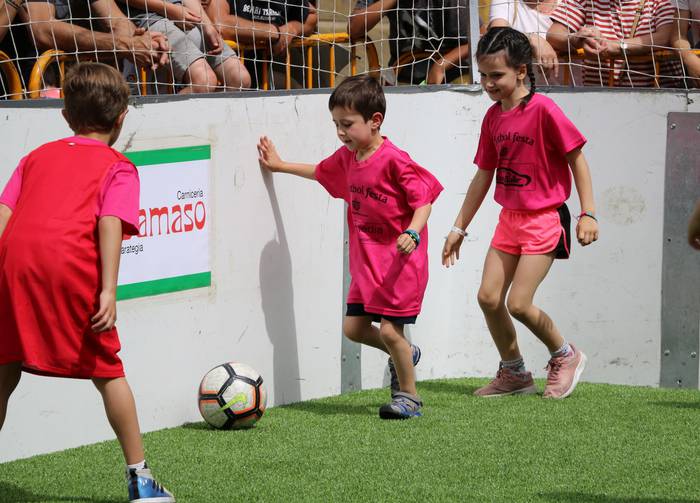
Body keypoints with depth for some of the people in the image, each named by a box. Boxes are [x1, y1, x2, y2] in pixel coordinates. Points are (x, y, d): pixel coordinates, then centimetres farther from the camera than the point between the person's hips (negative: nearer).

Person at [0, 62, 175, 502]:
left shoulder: (38, 157, 27)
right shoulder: (118, 167, 14)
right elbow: (110, 224, -3)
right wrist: (108, 291, -11)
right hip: (71, 265, -3)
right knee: (107, 371, 9)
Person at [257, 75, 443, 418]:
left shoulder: (394, 161, -18)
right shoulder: (347, 157, 7)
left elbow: (423, 199, -18)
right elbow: (323, 172, 29)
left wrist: (412, 233, -33)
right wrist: (280, 165, 35)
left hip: (400, 259, -8)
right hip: (366, 260, 8)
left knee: (389, 330, -9)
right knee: (353, 327, 6)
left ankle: (409, 397, 8)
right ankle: (403, 354, 32)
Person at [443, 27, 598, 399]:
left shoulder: (543, 110, -16)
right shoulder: (493, 117, 6)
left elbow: (576, 158, -11)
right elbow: (483, 176, 13)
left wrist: (588, 213, -15)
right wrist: (459, 228, 15)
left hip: (544, 219, -7)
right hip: (509, 218, 7)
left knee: (518, 304, -11)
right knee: (488, 297, 1)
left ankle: (565, 356, 14)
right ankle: (514, 374, 18)